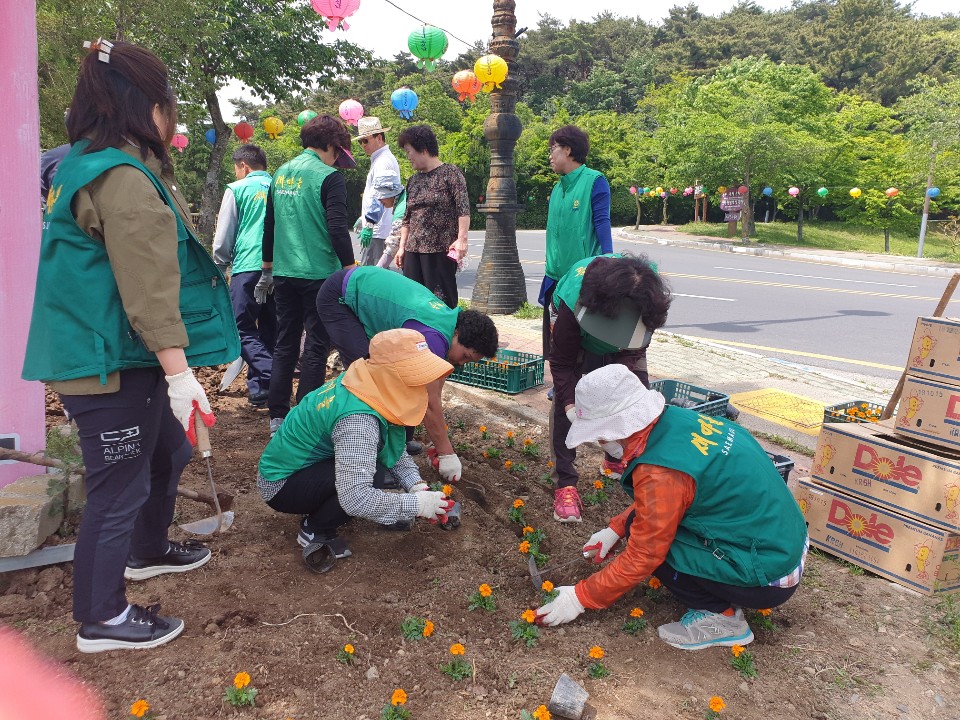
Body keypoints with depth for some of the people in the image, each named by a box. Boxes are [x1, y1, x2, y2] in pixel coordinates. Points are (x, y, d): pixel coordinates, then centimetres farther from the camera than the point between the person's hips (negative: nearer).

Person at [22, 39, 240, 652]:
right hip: (112, 365, -11)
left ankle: (148, 551, 47)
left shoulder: (95, 167, 13)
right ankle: (103, 620, 19)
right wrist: (180, 373, -25)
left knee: (167, 452, 24)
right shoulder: (123, 179, -20)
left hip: (126, 356, 11)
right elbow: (150, 290, -25)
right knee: (120, 485, 2)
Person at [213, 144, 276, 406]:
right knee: (269, 329, 12)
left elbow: (223, 239, 1)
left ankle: (268, 376, -17)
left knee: (244, 328, 1)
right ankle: (258, 384, 16)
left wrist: (218, 269, 13)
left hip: (247, 267, -4)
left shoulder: (236, 190, 2)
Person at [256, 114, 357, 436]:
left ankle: (278, 417, 17)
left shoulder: (281, 174, 12)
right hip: (319, 275, -6)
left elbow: (269, 225, 18)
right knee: (316, 347, 2)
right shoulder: (329, 178, -10)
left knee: (285, 344, 13)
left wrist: (267, 270, 26)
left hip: (284, 274, 7)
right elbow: (338, 229, -18)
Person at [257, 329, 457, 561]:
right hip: (280, 484, -9)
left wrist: (417, 485, -14)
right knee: (374, 476, -26)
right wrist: (417, 505, -28)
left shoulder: (369, 383, -7)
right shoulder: (358, 420, -35)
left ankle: (322, 506, 10)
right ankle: (314, 531, -4)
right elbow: (355, 498, -38)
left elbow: (396, 450, 1)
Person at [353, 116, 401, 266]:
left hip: (377, 231, -10)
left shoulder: (384, 161, -13)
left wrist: (369, 224, -25)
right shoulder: (379, 159, 21)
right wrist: (363, 218, 31)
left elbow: (379, 196, -22)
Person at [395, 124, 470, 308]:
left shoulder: (450, 173, -1)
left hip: (441, 250, -6)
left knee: (441, 300, -5)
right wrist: (402, 247, 15)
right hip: (413, 250, 6)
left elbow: (463, 209, -10)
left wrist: (461, 238, -19)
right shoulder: (413, 181, 18)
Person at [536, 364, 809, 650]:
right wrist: (614, 529, 13)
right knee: (642, 520, 9)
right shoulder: (675, 419, -3)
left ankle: (721, 616, 0)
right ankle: (722, 596, 13)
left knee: (647, 536, -10)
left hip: (770, 576, -9)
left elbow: (642, 559, -17)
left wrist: (579, 598, -6)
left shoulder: (660, 473, -28)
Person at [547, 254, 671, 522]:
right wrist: (570, 405, -40)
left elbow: (633, 352, -26)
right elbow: (561, 363, -32)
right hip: (576, 338, -3)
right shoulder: (572, 301, -45)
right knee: (564, 401, -17)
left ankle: (617, 461, 22)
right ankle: (565, 483, -11)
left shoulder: (648, 292, -36)